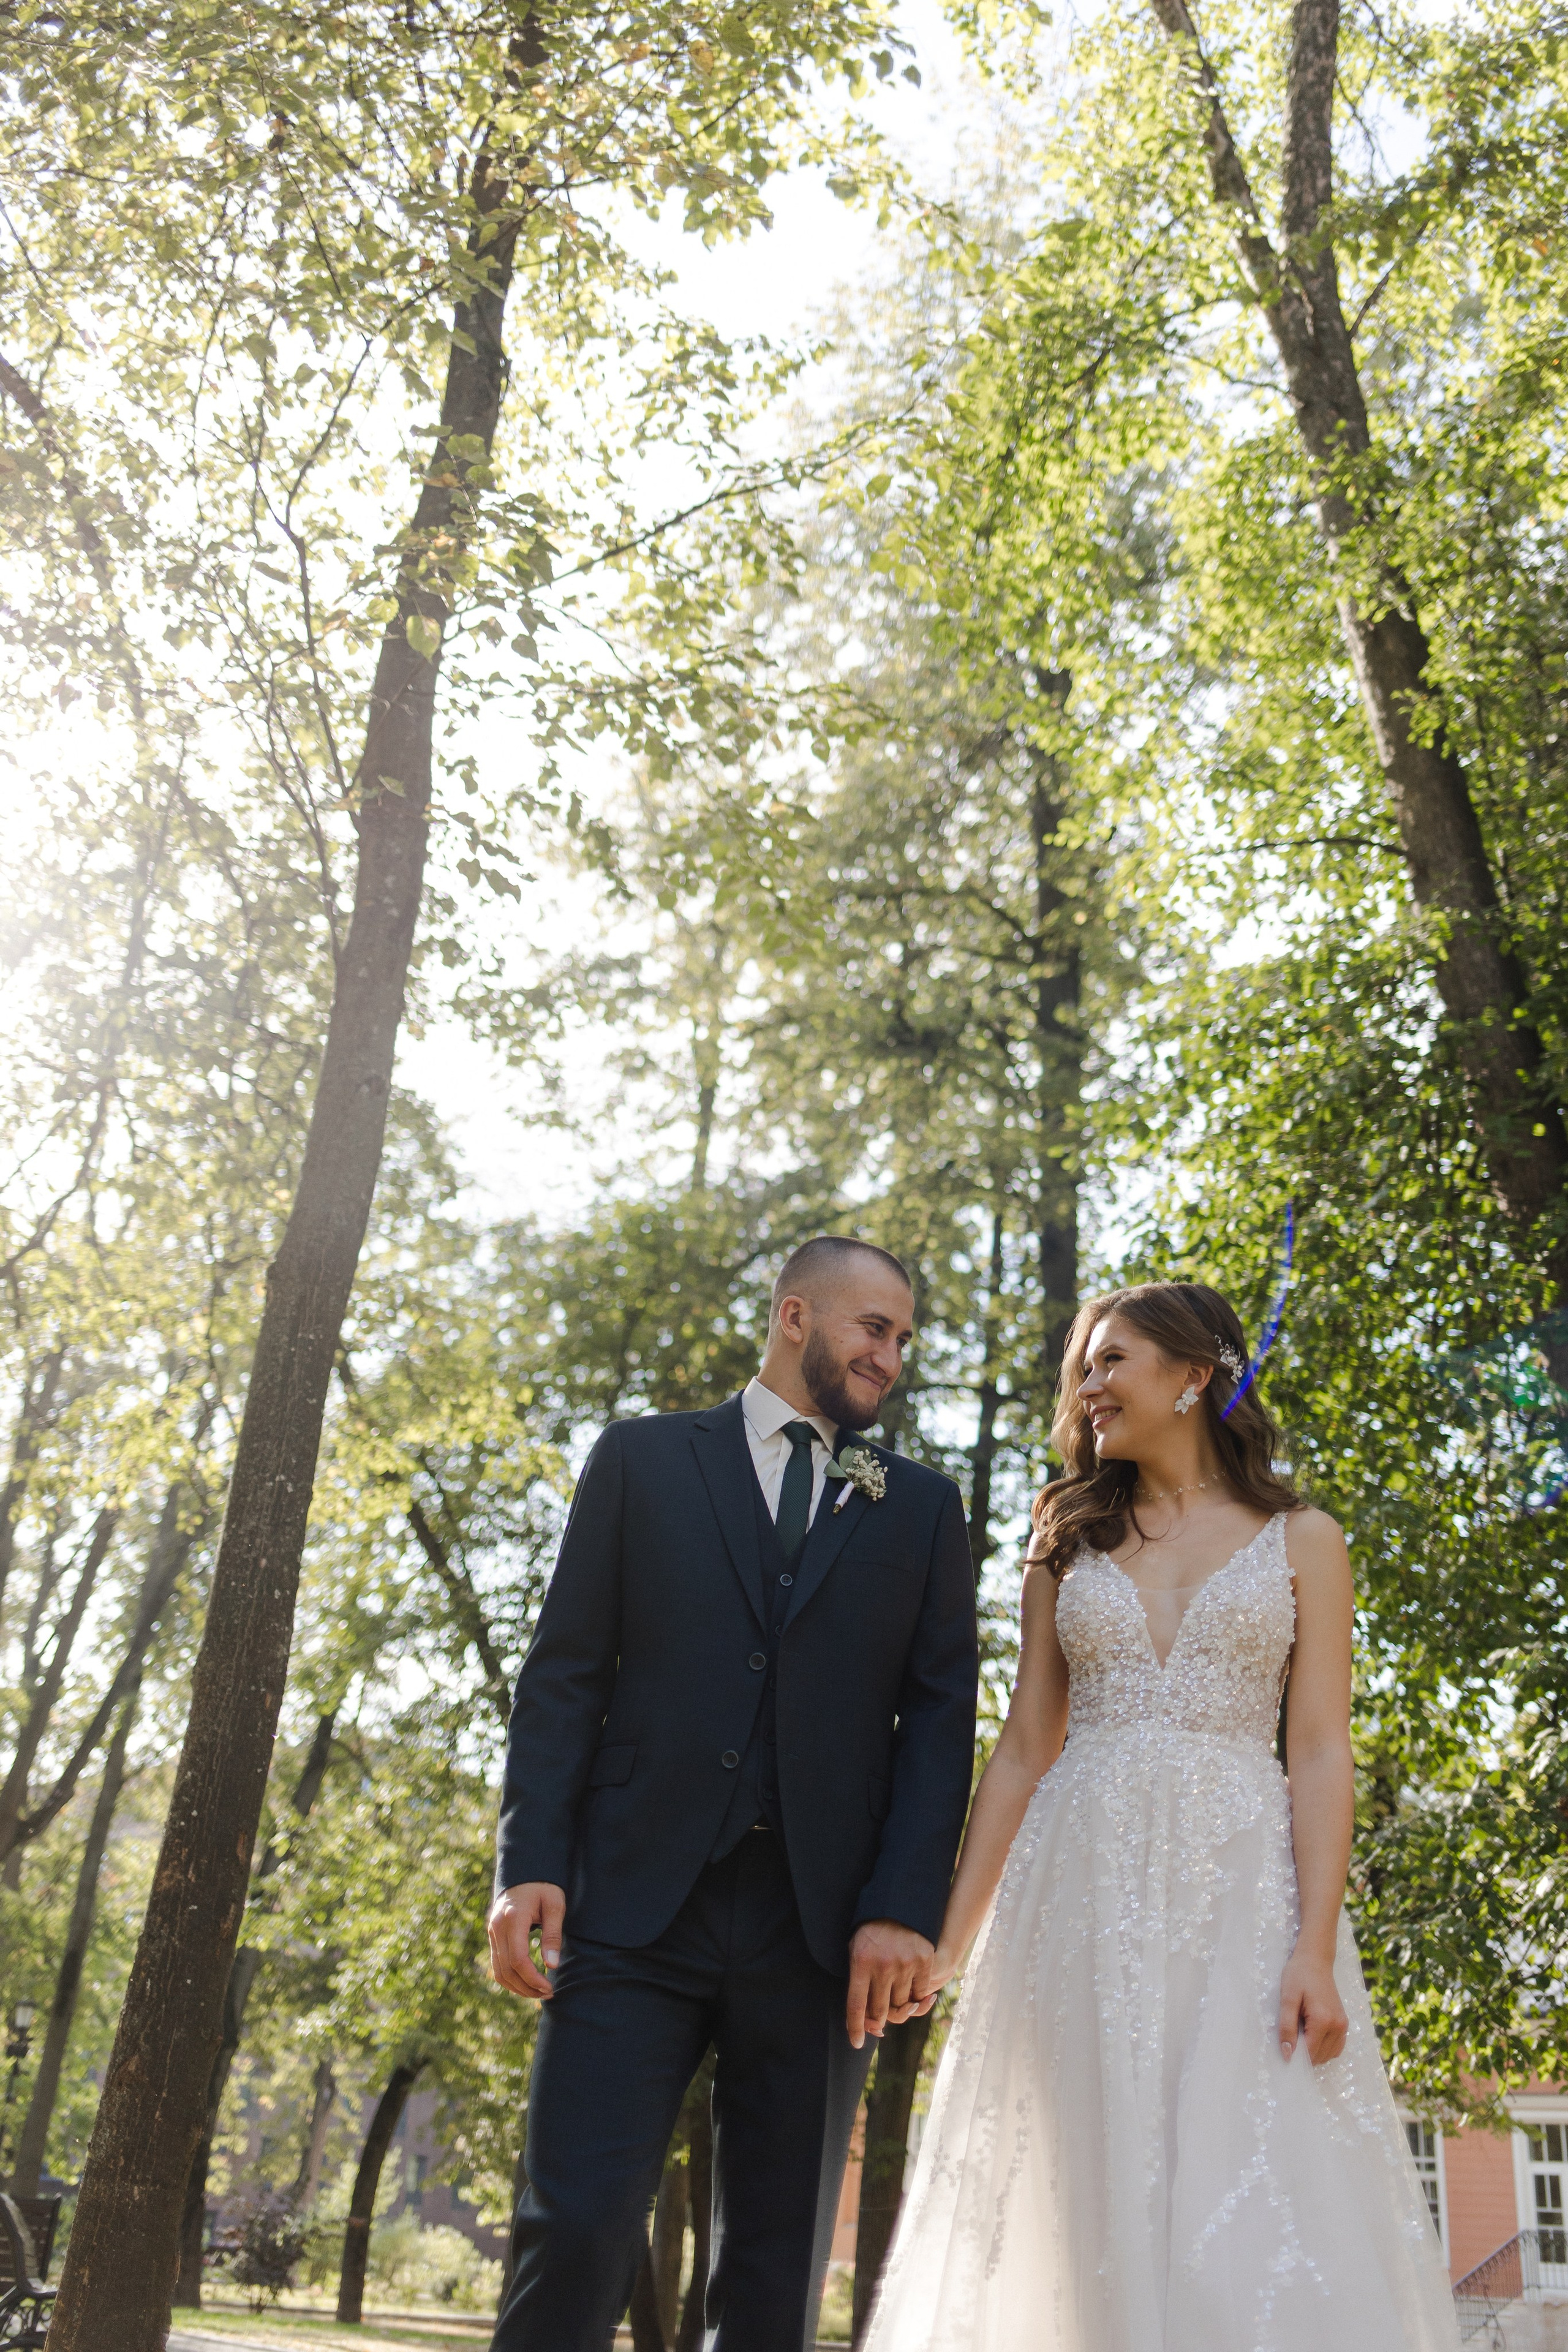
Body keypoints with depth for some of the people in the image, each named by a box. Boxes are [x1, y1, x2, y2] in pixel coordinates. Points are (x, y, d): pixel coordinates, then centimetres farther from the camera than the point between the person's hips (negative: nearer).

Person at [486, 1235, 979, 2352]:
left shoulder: (922, 1506, 15)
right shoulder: (643, 1459, 11)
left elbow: (942, 1710, 6)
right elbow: (565, 1674, 5)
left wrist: (906, 1907, -7)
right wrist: (530, 1866, -6)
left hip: (822, 1925, 2)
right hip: (638, 1903, -1)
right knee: (576, 2231, -11)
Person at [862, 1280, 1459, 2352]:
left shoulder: (1300, 1539, 8)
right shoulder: (1070, 1544, 14)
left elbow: (1321, 1754, 0)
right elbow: (1024, 1751, 12)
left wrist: (1316, 1950, -12)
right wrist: (951, 1939, 7)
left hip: (1239, 1888, -2)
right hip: (1084, 1892, 2)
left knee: (1257, 2210, -9)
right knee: (1101, 2207, 0)